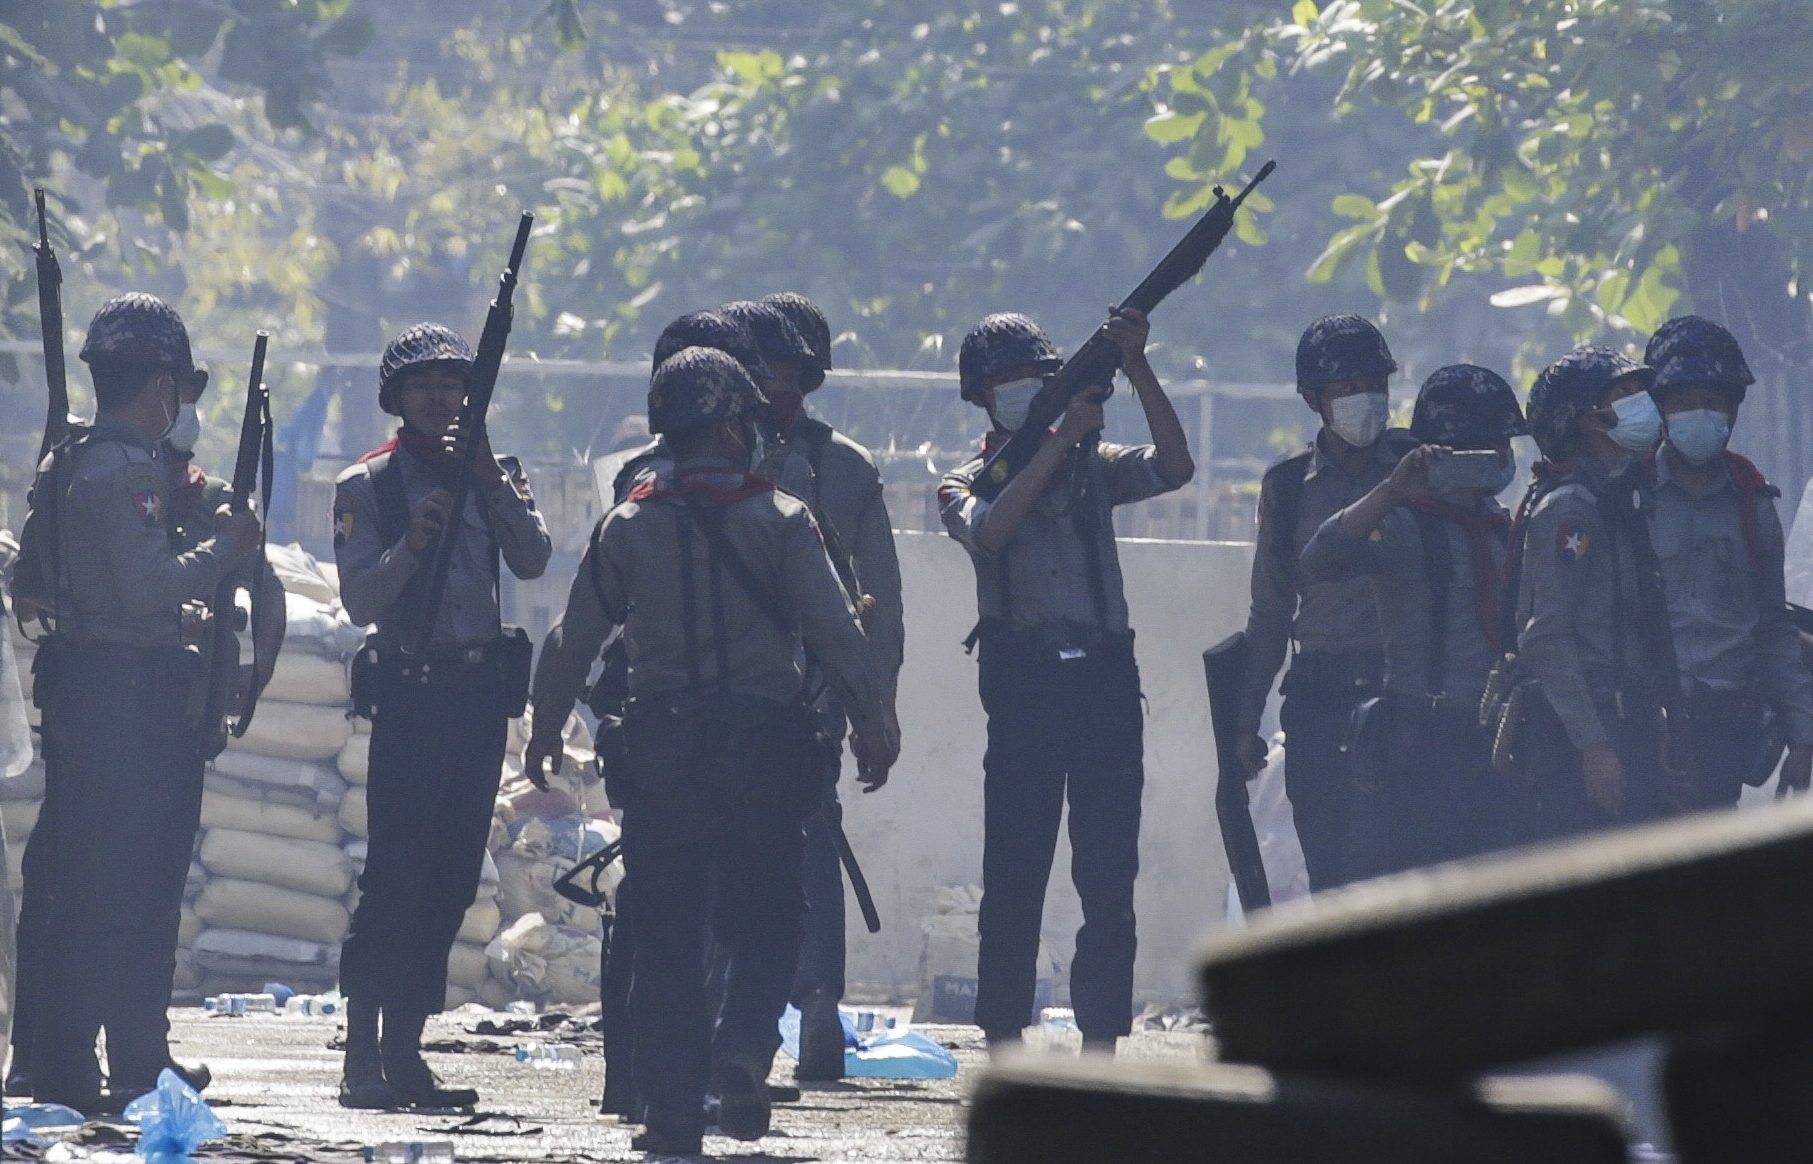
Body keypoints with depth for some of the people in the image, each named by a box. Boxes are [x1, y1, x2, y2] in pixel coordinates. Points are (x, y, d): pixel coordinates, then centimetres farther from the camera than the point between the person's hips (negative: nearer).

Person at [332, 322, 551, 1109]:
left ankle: (405, 1050, 10)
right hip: (409, 696, -4)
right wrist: (410, 544, -22)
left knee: (451, 881, 5)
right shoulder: (366, 487, 1)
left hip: (480, 691, 4)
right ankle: (363, 1054, -10)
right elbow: (361, 601, -6)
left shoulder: (495, 477, 11)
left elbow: (532, 562, -5)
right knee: (395, 875, -11)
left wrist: (491, 480, -16)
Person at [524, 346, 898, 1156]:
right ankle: (743, 1052, -13)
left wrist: (546, 728, 22)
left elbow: (575, 640, 9)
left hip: (660, 746, 1)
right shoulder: (780, 521, -3)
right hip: (763, 747, -1)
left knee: (667, 935, 5)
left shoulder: (627, 528, 4)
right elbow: (836, 632, -6)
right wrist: (871, 725, 3)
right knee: (764, 919, 11)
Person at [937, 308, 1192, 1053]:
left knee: (1109, 878, -1)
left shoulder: (1093, 466, 14)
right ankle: (1004, 1052, 2)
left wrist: (1137, 370, -14)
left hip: (1104, 682, 2)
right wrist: (1061, 439, -17)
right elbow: (990, 530, -14)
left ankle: (1101, 1043, 2)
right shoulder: (969, 483, 8)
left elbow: (1173, 467, -3)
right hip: (1025, 684, -2)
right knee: (1013, 878, -1)